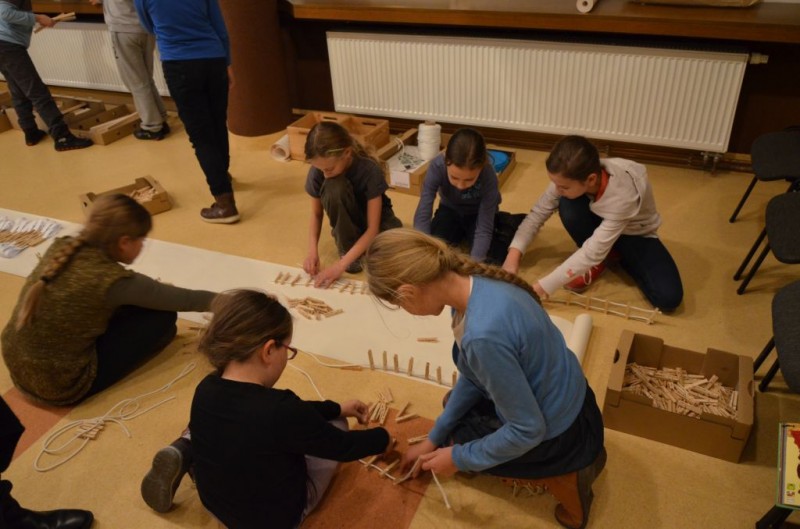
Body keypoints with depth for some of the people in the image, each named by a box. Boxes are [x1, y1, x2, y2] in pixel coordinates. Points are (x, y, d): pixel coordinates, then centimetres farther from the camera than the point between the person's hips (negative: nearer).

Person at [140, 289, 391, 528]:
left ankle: (183, 453, 4)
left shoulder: (205, 389, -14)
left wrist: (336, 407, 9)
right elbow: (342, 447, -18)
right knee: (335, 425, 13)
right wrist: (383, 439, 3)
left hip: (215, 502, 5)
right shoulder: (282, 409, -35)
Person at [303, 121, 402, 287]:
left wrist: (340, 264, -41)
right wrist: (313, 251, -26)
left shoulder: (370, 170, -32)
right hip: (346, 221, 2)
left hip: (373, 216, -2)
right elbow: (316, 214, -9)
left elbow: (373, 228, -33)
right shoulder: (317, 171, -23)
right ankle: (347, 247, -13)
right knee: (334, 187, -34)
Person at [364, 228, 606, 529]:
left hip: (558, 433, -7)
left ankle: (563, 474, 7)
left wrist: (458, 457, -10)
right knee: (457, 402, 27)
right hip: (565, 397, 7)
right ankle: (577, 455, 19)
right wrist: (433, 437, 10)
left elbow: (528, 430, -25)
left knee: (456, 445, 16)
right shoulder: (477, 282, -10)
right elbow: (473, 376, 3)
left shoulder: (483, 334, -38)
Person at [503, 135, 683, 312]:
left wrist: (541, 287, -41)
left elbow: (593, 252, -40)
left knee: (668, 298, -25)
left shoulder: (623, 196, -41)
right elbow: (538, 213, -19)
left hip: (635, 234, -3)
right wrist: (513, 254, -33)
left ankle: (619, 256, 4)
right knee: (568, 205, -32)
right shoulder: (569, 178, -28)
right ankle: (598, 262, -5)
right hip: (601, 222, 3)